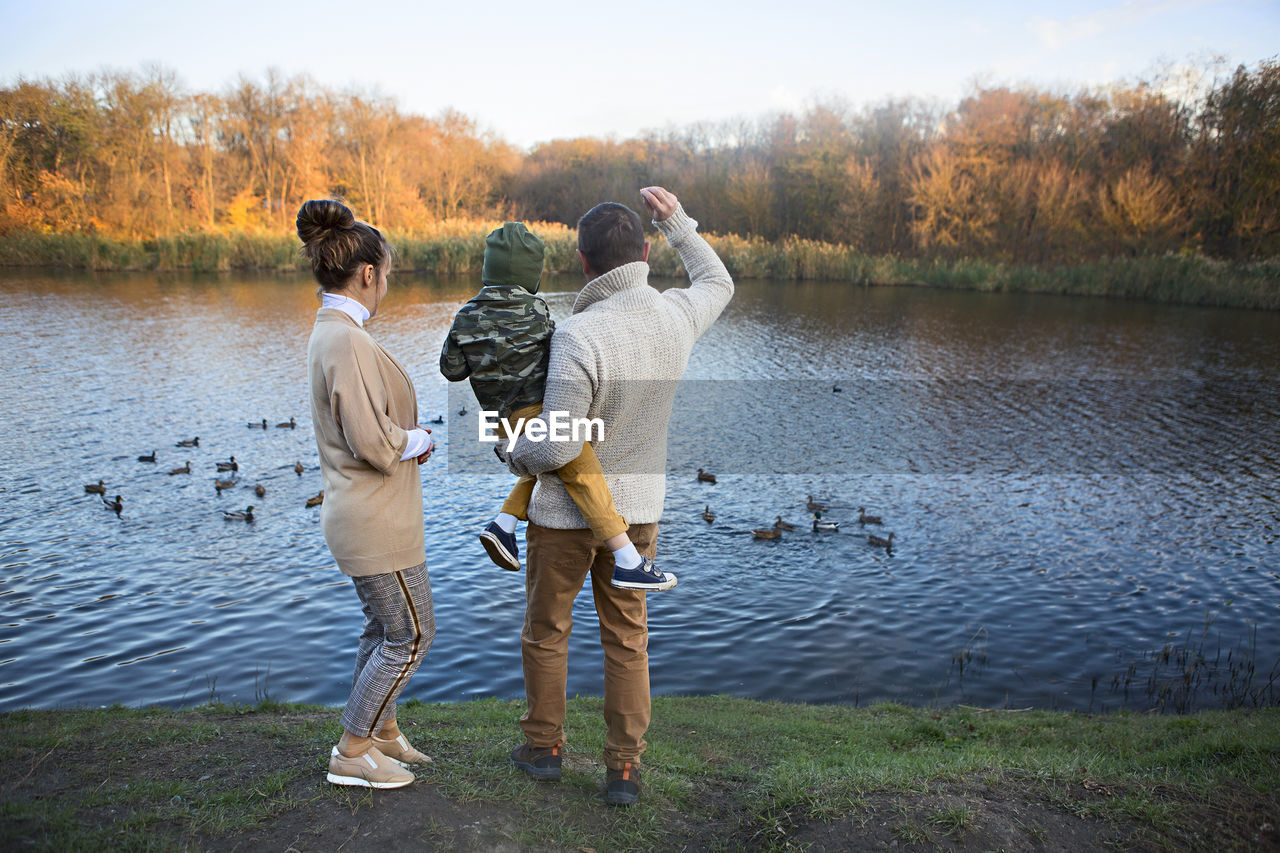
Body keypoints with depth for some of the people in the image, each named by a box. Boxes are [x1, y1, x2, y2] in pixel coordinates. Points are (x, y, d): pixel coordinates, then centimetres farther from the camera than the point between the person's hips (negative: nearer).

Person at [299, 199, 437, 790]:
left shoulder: (331, 332, 9)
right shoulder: (348, 342, -24)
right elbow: (375, 446, -27)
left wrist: (409, 435, 3)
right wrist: (421, 440, -7)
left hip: (361, 513, 10)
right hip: (375, 519, -10)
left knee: (382, 629, 21)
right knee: (411, 635, 4)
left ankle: (383, 731, 37)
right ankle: (351, 754, 17)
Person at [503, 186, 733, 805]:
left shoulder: (579, 336, -27)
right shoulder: (676, 316, -8)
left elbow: (554, 448, -27)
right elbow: (717, 283, 17)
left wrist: (517, 454, -5)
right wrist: (677, 224, 17)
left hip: (567, 507, -4)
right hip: (638, 506, 5)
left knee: (545, 629, 18)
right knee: (627, 639, 15)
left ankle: (544, 747, 35)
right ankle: (624, 770, 21)